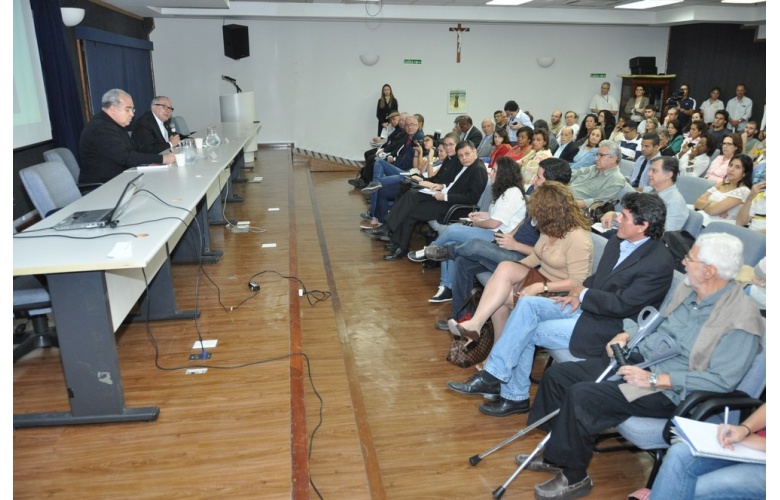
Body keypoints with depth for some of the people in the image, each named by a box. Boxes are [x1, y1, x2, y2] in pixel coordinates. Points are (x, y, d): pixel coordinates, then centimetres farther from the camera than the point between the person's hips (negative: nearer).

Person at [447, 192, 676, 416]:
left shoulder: (659, 263, -19)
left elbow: (621, 305, -21)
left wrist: (582, 293, -12)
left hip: (609, 326, -8)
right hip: (585, 305, 8)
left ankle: (515, 395, 4)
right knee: (527, 303, -13)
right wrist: (578, 293, -2)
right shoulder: (618, 240, 6)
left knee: (528, 332, -15)